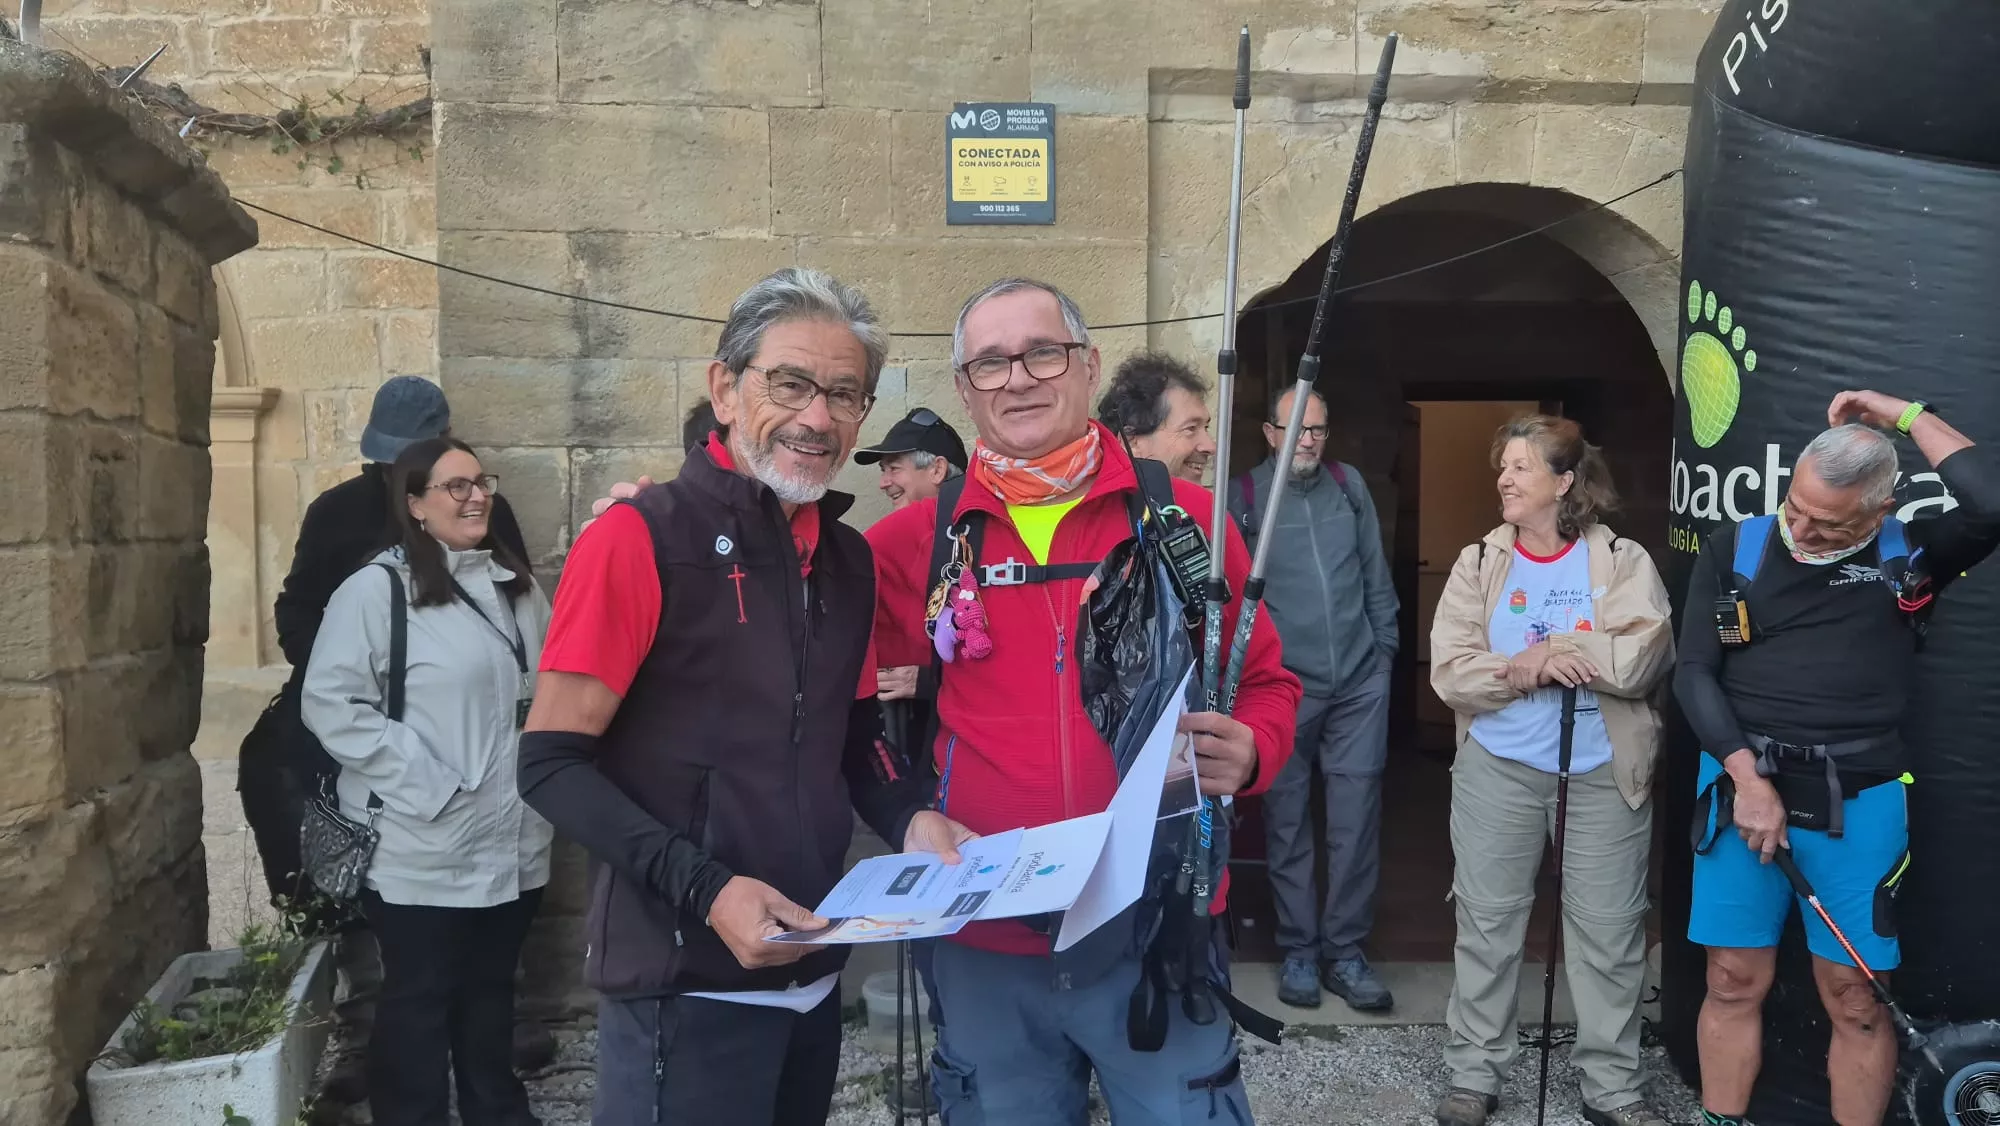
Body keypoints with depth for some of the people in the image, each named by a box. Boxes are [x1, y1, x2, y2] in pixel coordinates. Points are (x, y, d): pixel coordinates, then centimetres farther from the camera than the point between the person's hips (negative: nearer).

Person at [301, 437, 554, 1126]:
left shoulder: (516, 587, 10)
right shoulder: (376, 589, -9)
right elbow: (331, 704, -15)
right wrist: (426, 786, -18)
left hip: (513, 844, 6)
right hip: (423, 850, -6)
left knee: (491, 993, 19)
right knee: (419, 1002, 8)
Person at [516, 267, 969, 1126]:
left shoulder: (848, 558, 9)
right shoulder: (643, 538, -12)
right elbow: (551, 764, -14)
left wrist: (910, 818, -1)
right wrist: (705, 888, -23)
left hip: (812, 972, 7)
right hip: (687, 980, -7)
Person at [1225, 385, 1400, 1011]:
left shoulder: (1349, 485, 8)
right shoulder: (1244, 496, -4)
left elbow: (1376, 574, 14)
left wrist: (1384, 649, 12)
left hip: (1358, 683, 3)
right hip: (1281, 686, -3)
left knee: (1356, 819, 2)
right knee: (1288, 822, 5)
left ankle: (1345, 951, 13)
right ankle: (1298, 951, 16)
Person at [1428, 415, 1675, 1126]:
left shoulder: (1622, 560, -1)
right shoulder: (1479, 563, 4)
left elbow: (1646, 658, -15)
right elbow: (1450, 671, -5)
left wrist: (1549, 649, -16)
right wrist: (1521, 671, -19)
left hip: (1604, 773, -1)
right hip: (1499, 768, 1)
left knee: (1609, 932, 7)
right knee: (1487, 925, 7)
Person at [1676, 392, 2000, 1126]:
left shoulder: (1908, 554, 2)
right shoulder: (1734, 550, 3)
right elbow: (1694, 674, 0)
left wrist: (1907, 416, -10)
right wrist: (1747, 776, -10)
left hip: (1857, 800, -1)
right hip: (1741, 786, 1)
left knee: (1854, 997, 4)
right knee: (1735, 982, 7)